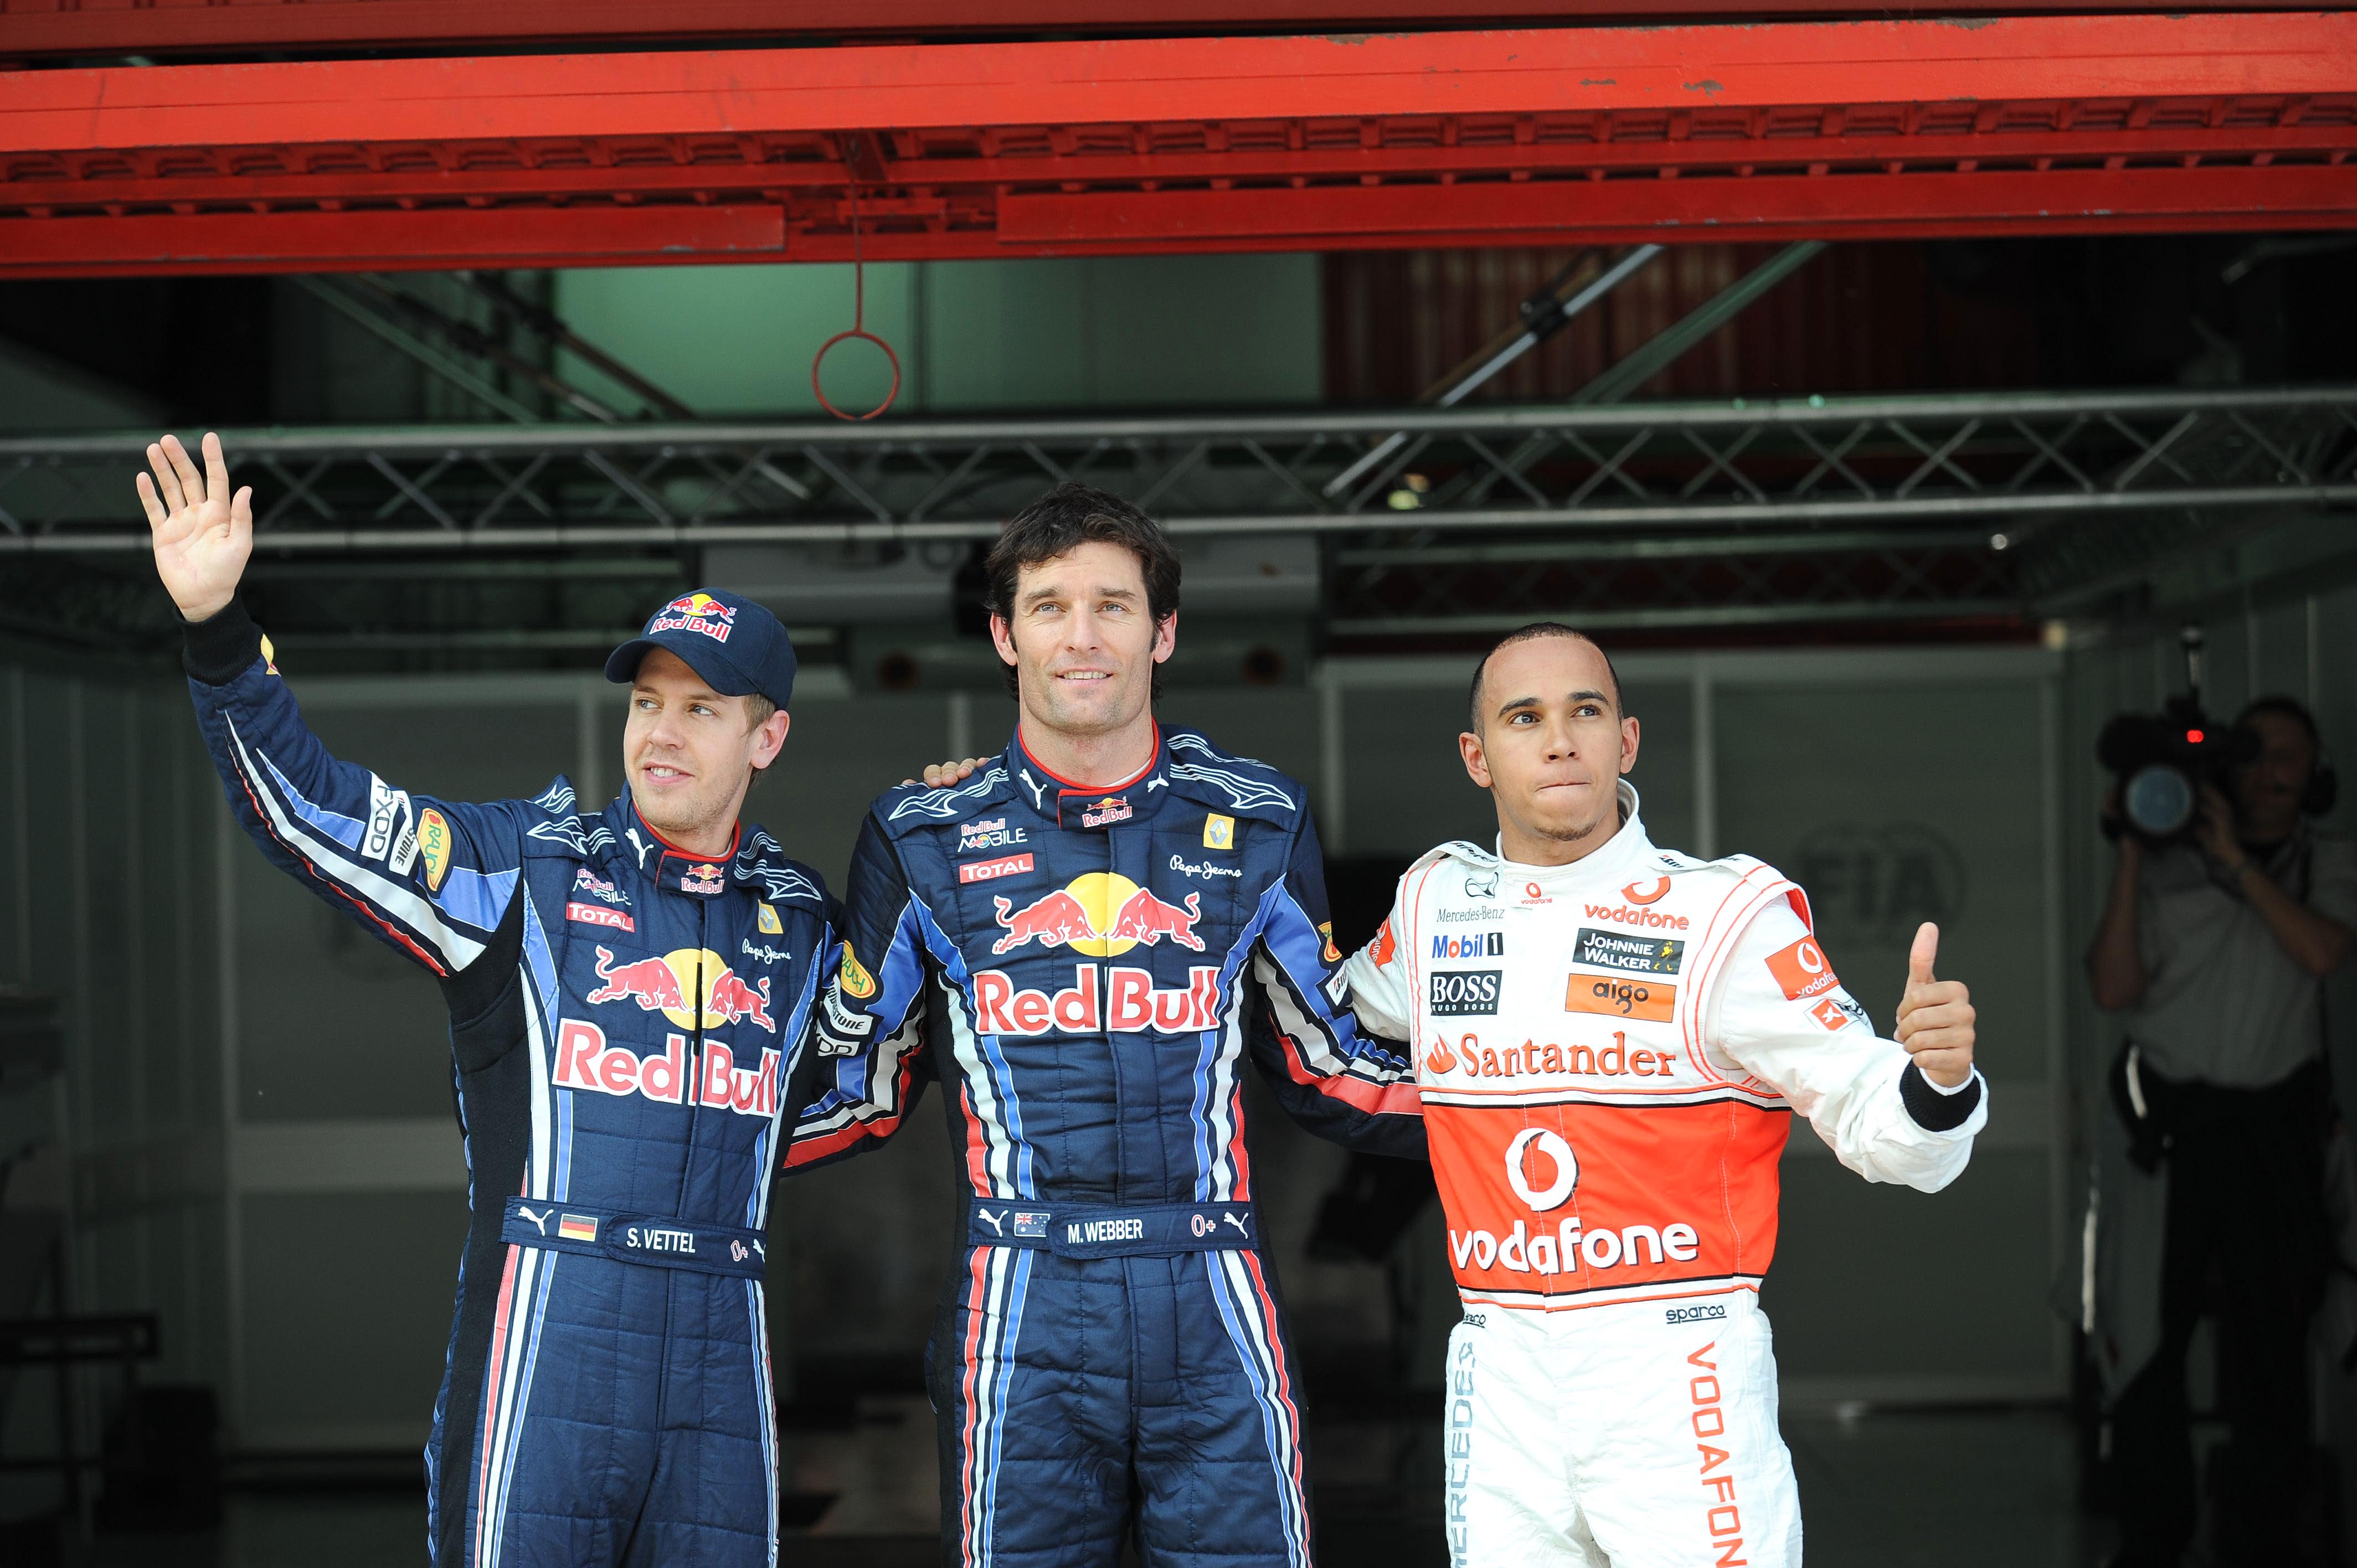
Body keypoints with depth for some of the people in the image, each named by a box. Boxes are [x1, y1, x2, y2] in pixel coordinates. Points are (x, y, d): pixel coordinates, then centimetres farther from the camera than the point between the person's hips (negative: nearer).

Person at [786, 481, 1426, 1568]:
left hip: (1216, 1313, 1)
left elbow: (1334, 1070, 18)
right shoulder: (925, 840, 7)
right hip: (1021, 1318, -1)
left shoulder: (1257, 825, 9)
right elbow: (860, 1088, 17)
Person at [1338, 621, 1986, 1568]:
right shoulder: (1436, 905, 8)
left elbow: (1875, 1127, -9)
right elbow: (1351, 1012, 31)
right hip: (1501, 1376, 4)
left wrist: (1935, 1075, -29)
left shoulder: (1724, 915, -6)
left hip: (1677, 1377, -4)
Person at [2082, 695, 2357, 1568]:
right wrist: (2129, 858, -9)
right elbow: (2113, 987, -4)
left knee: (2271, 1346, -1)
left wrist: (2236, 860, -12)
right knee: (2147, 1340, 2)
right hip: (2162, 1127, 0)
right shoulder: (2167, 866, 6)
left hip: (2272, 1126, 0)